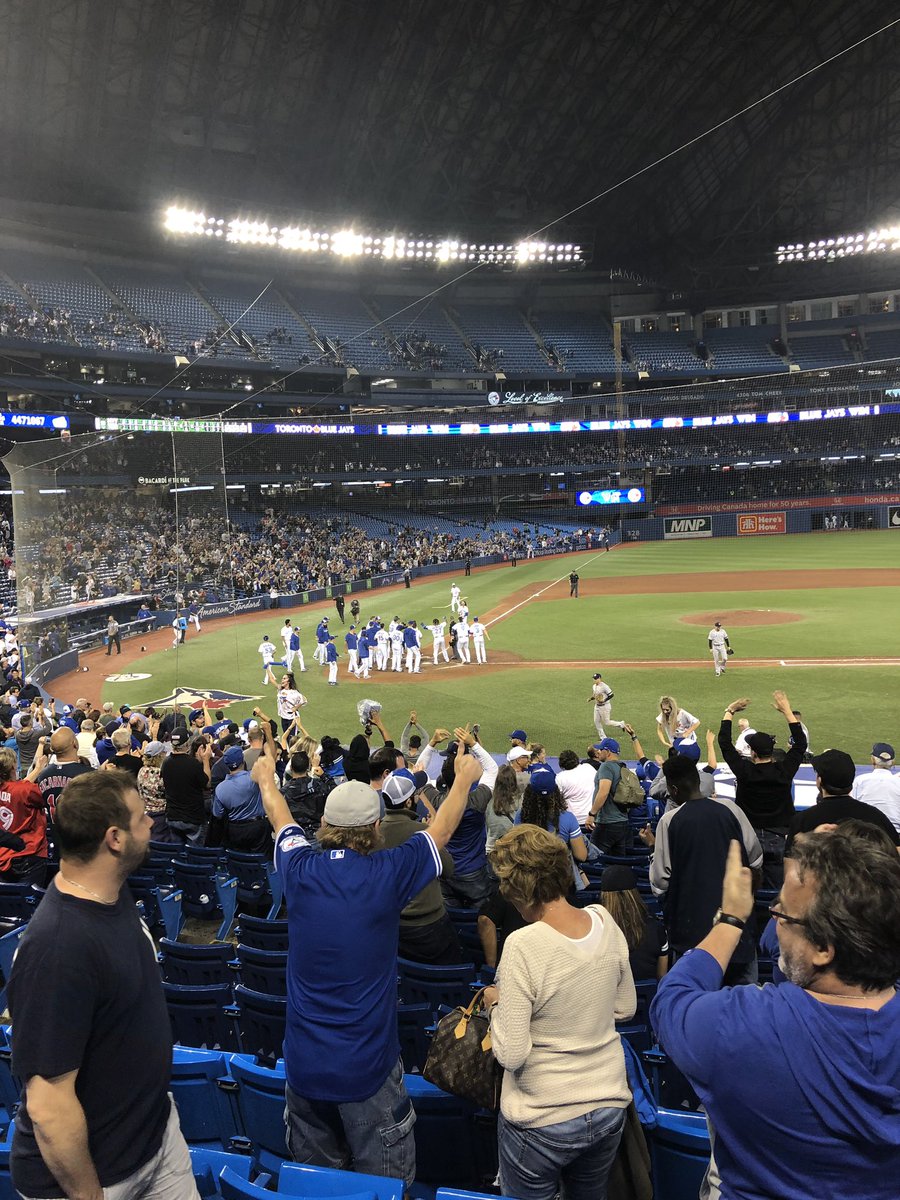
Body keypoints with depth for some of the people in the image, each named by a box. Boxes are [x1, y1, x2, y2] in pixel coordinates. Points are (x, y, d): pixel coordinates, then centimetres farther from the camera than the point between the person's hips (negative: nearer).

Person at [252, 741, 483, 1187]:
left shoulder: (300, 870, -9)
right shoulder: (386, 875, -18)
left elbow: (280, 818, 13)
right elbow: (440, 831, -2)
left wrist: (266, 777, 32)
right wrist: (464, 778, 16)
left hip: (304, 1063, 4)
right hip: (366, 1067, -4)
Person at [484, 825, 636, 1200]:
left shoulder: (523, 946, -27)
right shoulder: (605, 922, -10)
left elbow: (511, 1055, -22)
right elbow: (625, 1008, 5)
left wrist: (497, 1003, -6)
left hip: (541, 1123, -5)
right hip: (609, 1109, 5)